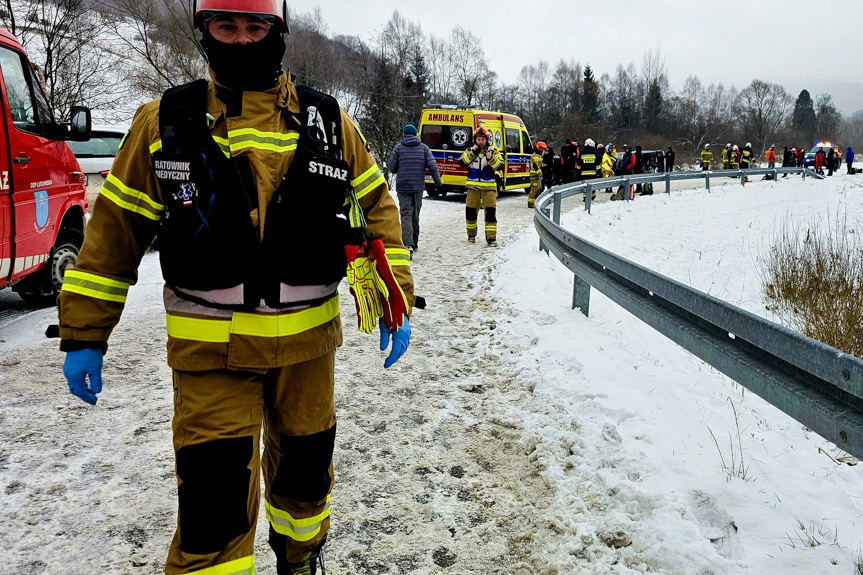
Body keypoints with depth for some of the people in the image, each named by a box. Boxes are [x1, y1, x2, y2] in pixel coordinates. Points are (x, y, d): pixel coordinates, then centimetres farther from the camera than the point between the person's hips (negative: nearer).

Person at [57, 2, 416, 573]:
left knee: (304, 467, 20)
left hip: (307, 339, 2)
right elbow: (116, 227, 3)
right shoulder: (164, 121, 0)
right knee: (215, 501, -4)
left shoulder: (329, 121, 3)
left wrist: (395, 301, -1)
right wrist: (84, 334, 3)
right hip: (210, 351, -2)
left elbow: (376, 206, 7)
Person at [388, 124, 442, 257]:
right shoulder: (423, 147, 4)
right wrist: (438, 183, 6)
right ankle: (414, 243, 26)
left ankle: (409, 245, -24)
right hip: (418, 187, 3)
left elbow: (391, 167, -2)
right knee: (415, 215, 16)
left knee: (406, 215, -6)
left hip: (403, 187, -3)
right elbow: (432, 166, -3)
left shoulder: (398, 147, -1)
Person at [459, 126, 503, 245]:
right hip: (473, 186, 2)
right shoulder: (470, 151, 8)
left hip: (488, 186, -1)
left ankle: (491, 237, -2)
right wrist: (472, 153, -15)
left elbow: (500, 165, -9)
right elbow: (462, 162, -7)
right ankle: (471, 234, 24)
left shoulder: (493, 152, 4)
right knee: (470, 210, 7)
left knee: (491, 211, -6)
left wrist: (491, 159, -26)